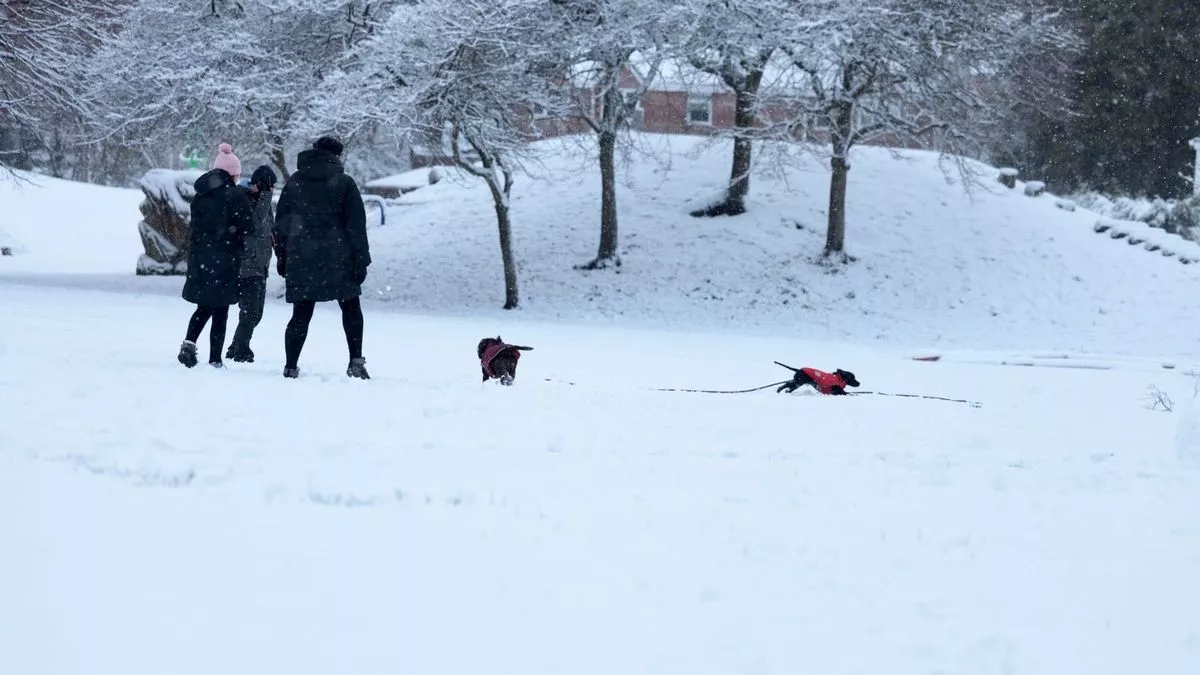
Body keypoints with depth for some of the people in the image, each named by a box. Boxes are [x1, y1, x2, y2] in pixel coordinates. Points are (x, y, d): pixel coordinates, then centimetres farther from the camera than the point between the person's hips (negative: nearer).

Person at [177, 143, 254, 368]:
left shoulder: (199, 196, 8)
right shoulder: (234, 195, -11)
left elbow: (195, 225, 11)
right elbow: (247, 226, -10)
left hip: (199, 258, 5)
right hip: (224, 261, -5)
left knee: (204, 307, 19)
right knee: (220, 312, 2)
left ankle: (189, 343, -3)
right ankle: (214, 360, 2)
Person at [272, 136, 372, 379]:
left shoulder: (294, 182, 10)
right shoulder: (344, 183, 0)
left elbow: (281, 222, 12)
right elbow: (356, 225, -3)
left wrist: (282, 256, 17)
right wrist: (361, 260, 0)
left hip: (300, 258, 2)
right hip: (337, 259, -2)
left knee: (301, 314, 5)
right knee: (351, 308, 11)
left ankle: (291, 367, 2)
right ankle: (356, 362, 2)